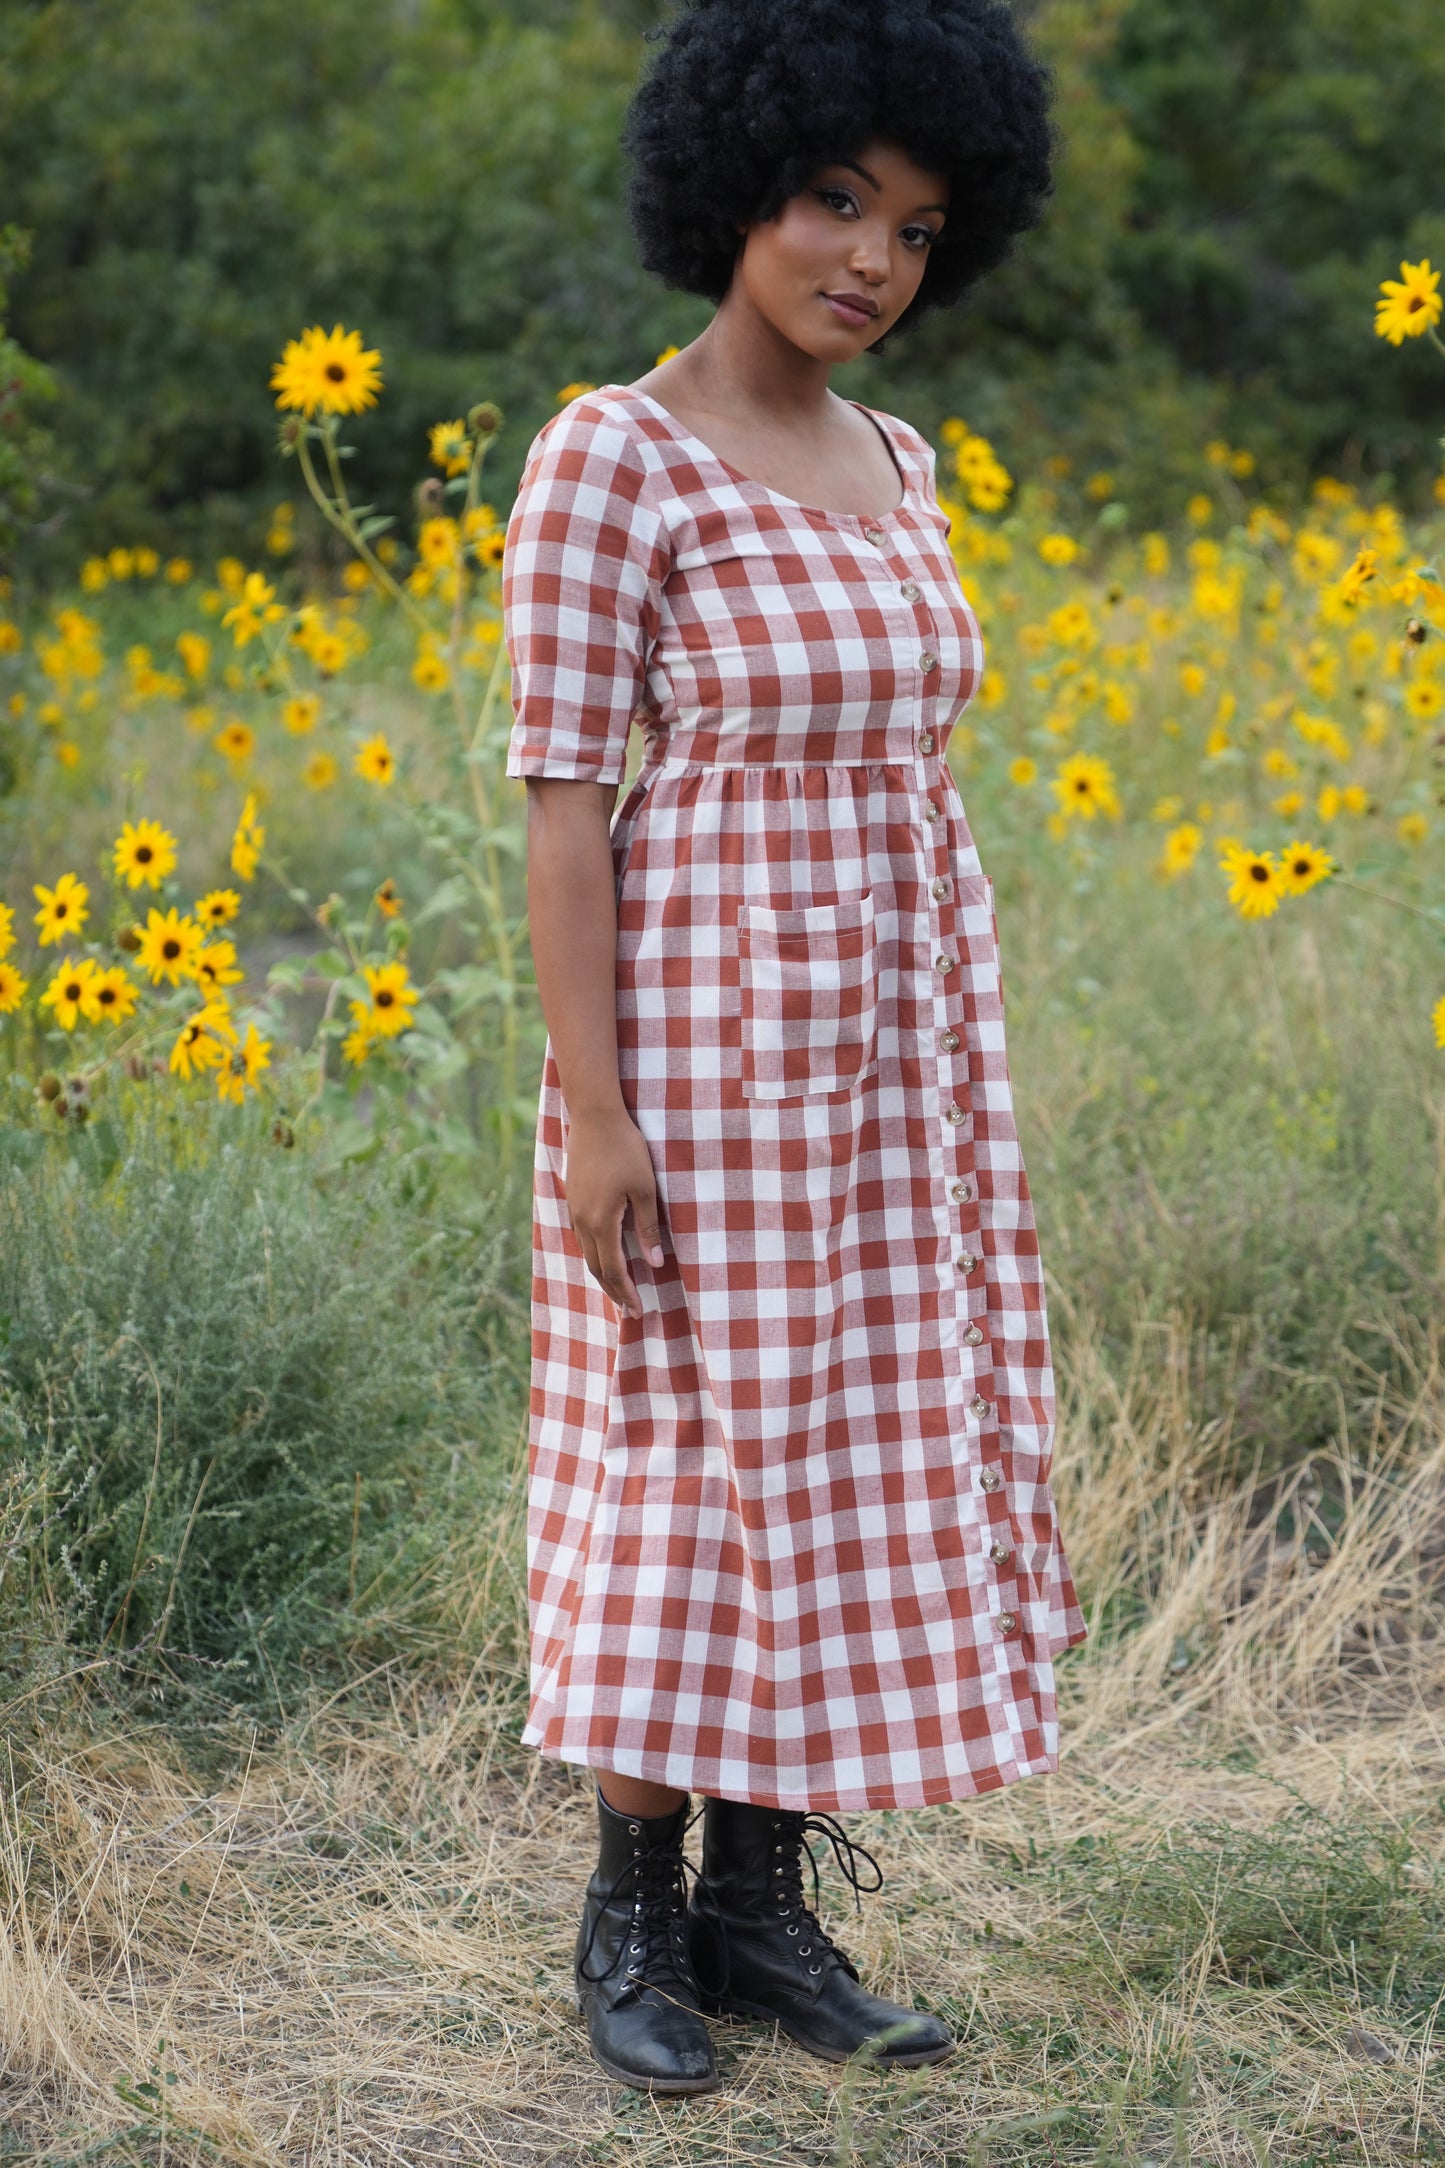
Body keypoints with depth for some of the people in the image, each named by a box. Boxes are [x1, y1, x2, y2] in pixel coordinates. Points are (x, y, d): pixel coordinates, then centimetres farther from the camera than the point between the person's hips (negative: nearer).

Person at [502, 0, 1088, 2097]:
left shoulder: (890, 464, 10)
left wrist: (959, 1082, 14)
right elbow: (560, 787, -14)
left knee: (861, 1454, 9)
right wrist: (593, 1113, -18)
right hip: (710, 1045, -7)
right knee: (693, 1468, 1)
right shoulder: (608, 455, -11)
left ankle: (764, 1906, 21)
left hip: (894, 1043, 7)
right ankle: (633, 1918, 18)